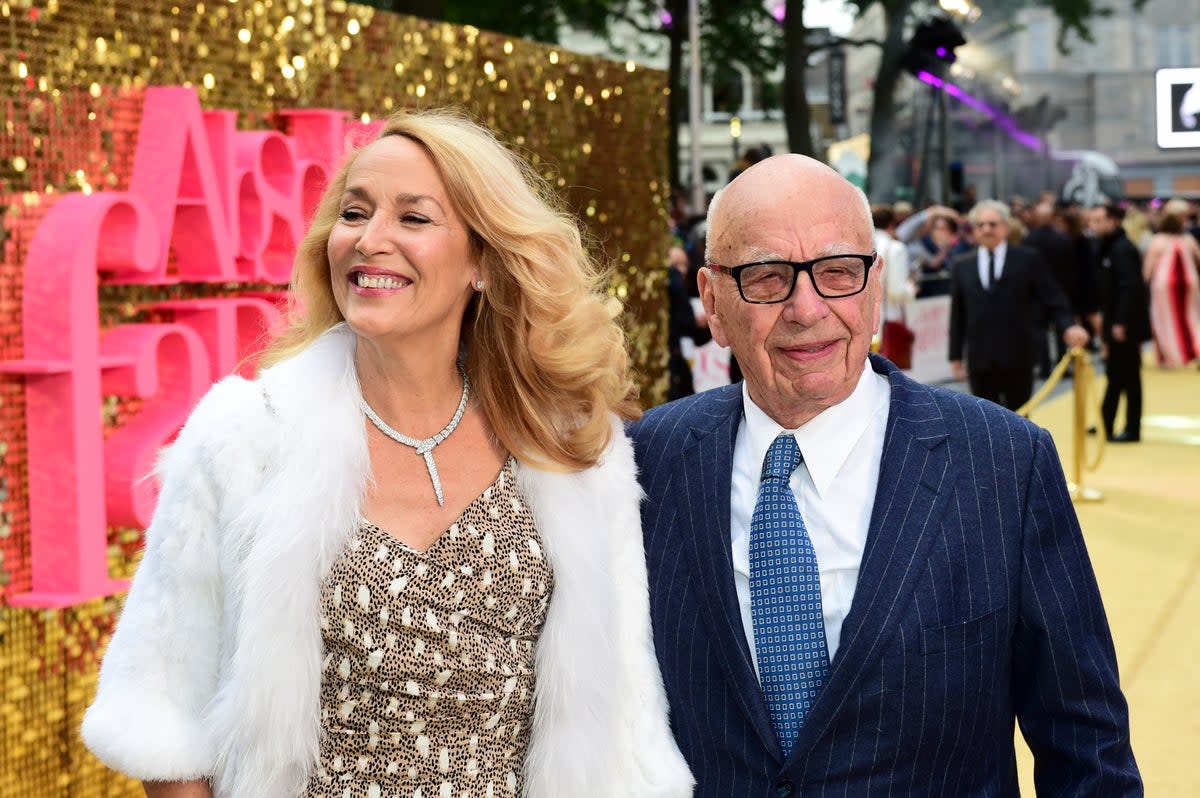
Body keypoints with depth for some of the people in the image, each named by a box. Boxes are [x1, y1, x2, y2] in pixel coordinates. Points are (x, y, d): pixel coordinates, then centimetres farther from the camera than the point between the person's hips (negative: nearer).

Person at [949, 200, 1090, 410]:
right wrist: (956, 356, 6)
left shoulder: (1028, 260, 0)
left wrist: (1068, 326, -21)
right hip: (980, 361, 2)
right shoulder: (961, 266, 8)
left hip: (1017, 359, -2)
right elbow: (957, 314, 9)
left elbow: (1053, 301, -2)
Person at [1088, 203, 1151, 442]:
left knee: (1129, 377, -2)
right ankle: (1106, 424, 23)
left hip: (1126, 325, -9)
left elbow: (1130, 288, -23)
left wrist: (1120, 323, -23)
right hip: (1114, 322, 9)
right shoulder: (1106, 247, 12)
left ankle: (1132, 430, 4)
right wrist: (1104, 317, 15)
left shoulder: (1122, 249, -17)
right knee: (1115, 375, 15)